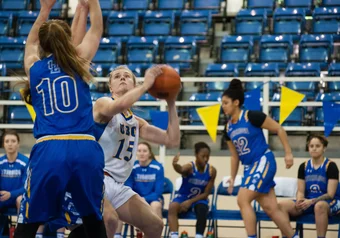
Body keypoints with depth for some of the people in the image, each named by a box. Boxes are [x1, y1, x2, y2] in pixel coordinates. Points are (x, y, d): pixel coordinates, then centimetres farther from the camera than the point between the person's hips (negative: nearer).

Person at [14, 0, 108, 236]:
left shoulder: (33, 66, 14)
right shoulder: (79, 61, 11)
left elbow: (31, 42, 38)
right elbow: (96, 29, 28)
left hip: (48, 151, 0)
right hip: (85, 150, 0)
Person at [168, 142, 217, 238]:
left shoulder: (211, 171, -9)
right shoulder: (190, 167, -18)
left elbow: (206, 194, -6)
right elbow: (181, 169, -46)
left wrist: (190, 202, -19)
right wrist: (175, 165, -71)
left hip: (199, 199, 2)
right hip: (183, 197, -1)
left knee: (202, 210, -33)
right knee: (172, 207, -33)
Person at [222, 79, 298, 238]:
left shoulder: (252, 116, -13)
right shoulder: (228, 128, 8)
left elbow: (279, 129, -8)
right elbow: (234, 155, 17)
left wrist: (288, 153, -10)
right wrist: (232, 178, 14)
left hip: (263, 162, -7)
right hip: (249, 167, 7)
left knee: (243, 200, -19)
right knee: (271, 208, 6)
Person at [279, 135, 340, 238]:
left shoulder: (330, 166, -7)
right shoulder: (303, 166, 6)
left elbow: (330, 194, -12)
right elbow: (300, 191, 6)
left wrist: (311, 201, -25)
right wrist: (300, 201, -18)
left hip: (330, 203, -5)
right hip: (308, 202, 5)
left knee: (319, 205, -42)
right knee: (282, 205, -22)